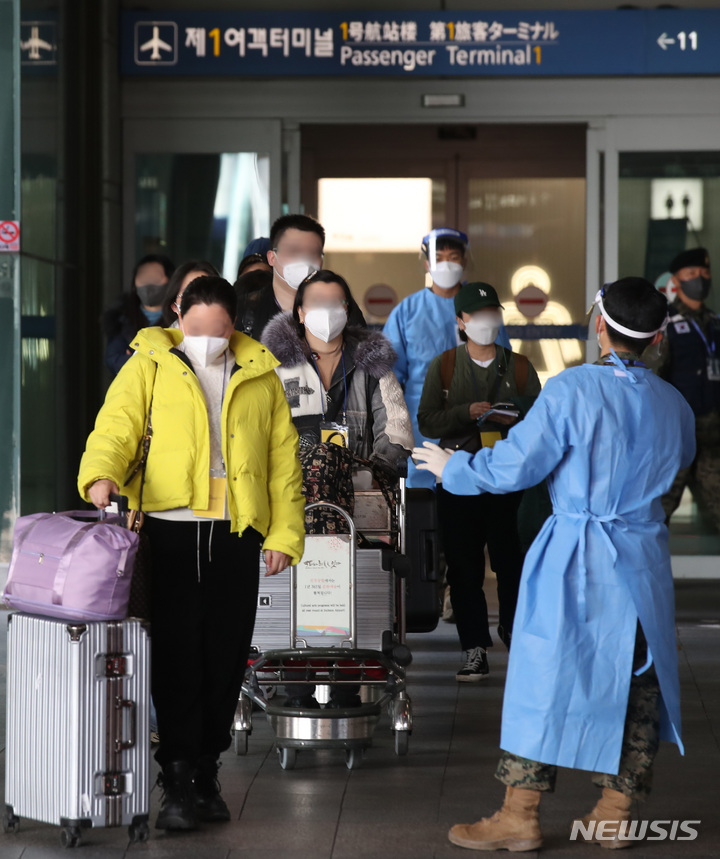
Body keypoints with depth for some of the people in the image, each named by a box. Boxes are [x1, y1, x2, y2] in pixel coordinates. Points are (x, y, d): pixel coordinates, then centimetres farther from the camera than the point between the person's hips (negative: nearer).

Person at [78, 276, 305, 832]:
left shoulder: (260, 377, 12)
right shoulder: (150, 365, 5)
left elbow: (284, 460, 12)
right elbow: (117, 425, -5)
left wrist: (285, 533, 5)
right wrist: (101, 473, -26)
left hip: (237, 536, 3)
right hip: (171, 531, -3)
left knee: (225, 660, 7)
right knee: (177, 657, -5)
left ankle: (207, 773, 20)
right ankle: (179, 782, 0)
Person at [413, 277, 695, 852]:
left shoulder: (573, 390, -13)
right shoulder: (674, 405, 3)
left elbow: (514, 466, -12)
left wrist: (451, 467, 4)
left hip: (577, 558, -5)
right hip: (645, 560, 5)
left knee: (544, 678, 1)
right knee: (637, 681, 12)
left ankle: (520, 816, 4)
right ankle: (616, 812, 18)